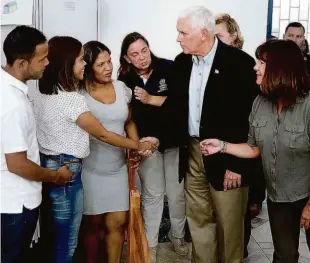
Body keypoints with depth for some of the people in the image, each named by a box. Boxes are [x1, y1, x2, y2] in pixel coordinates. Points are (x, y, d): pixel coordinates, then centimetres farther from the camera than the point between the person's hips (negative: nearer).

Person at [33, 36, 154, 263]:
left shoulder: (42, 93, 5)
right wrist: (139, 145, -2)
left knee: (52, 233, 21)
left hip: (47, 166, 9)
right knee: (66, 240, 6)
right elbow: (103, 135, -13)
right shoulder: (73, 99, -20)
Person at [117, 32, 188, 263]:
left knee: (177, 192, 11)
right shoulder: (125, 81, -5)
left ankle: (178, 235, 33)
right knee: (153, 193, 7)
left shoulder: (169, 68, -11)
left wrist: (151, 99, -20)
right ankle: (151, 244, 22)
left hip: (174, 140, 0)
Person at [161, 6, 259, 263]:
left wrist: (237, 164, -15)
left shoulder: (240, 62, -14)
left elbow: (250, 116, -14)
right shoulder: (182, 62, 5)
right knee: (198, 221, 16)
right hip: (193, 154, 6)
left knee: (229, 225, 8)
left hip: (227, 157, -5)